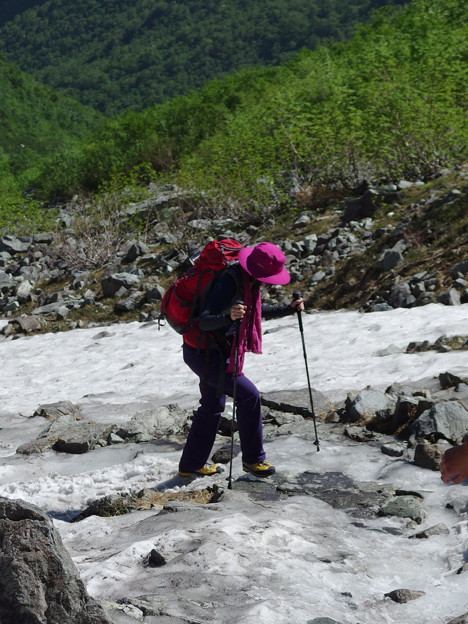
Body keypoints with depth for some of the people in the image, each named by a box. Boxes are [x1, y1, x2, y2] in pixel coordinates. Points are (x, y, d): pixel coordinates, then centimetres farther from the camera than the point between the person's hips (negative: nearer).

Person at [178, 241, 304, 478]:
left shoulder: (249, 282, 1)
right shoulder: (230, 282, -27)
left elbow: (256, 311, 21)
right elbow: (204, 321, -31)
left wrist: (288, 309, 13)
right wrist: (228, 316, -49)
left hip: (216, 352, 10)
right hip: (204, 354, -10)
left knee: (212, 407, 18)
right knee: (248, 395, -11)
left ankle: (191, 464, 31)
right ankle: (253, 459, 3)